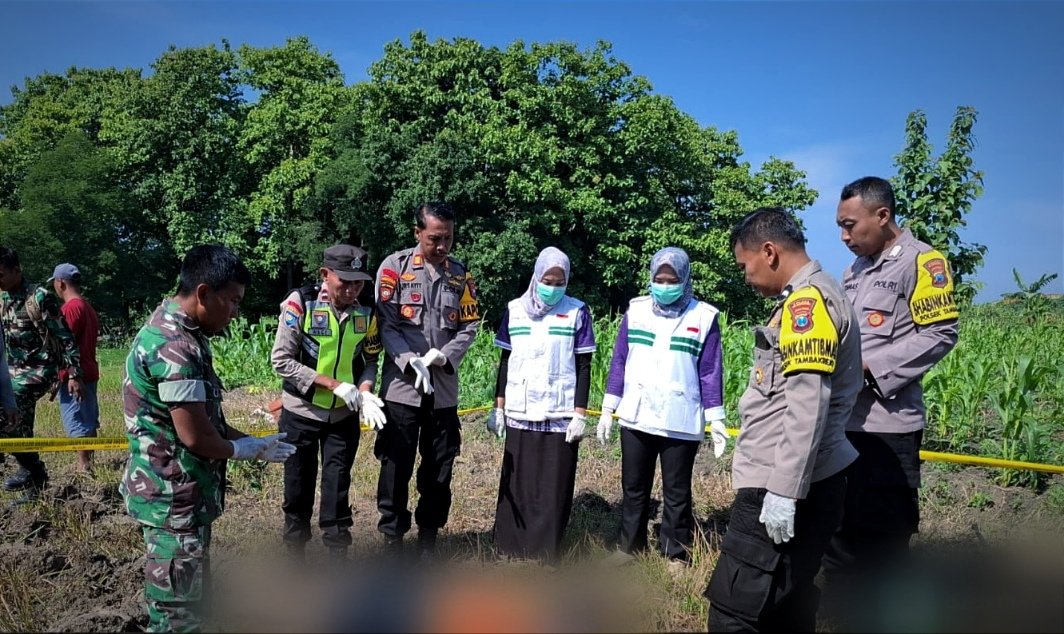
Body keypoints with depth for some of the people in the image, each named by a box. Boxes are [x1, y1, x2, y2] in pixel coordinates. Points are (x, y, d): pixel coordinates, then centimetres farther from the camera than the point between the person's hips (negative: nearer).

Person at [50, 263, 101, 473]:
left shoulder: (71, 308, -15)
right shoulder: (87, 306, 14)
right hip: (88, 372, 9)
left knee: (77, 424, -5)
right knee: (88, 422, 13)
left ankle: (83, 467, -1)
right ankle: (88, 464, 20)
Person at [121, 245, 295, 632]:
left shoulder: (174, 331, 9)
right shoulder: (175, 347, -25)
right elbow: (196, 436, -25)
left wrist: (251, 441, 6)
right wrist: (248, 449, -7)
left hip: (182, 491, 10)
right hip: (174, 496, -10)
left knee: (192, 590, 24)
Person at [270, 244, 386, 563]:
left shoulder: (366, 313, -5)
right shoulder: (300, 303, -17)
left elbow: (370, 360, 4)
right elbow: (282, 360, -18)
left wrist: (365, 392, -17)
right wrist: (335, 384, -23)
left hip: (344, 416, 2)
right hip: (300, 413, -2)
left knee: (338, 488, 8)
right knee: (299, 487, 12)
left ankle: (339, 556, 21)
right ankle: (296, 554, 31)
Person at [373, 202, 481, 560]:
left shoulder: (460, 274, 7)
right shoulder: (395, 267, -3)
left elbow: (470, 326, 6)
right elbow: (385, 324, -7)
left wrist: (441, 356, -11)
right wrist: (412, 362, -18)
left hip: (445, 388, 3)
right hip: (401, 385, -3)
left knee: (440, 467, 11)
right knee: (396, 465, 4)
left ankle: (428, 537, 26)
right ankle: (392, 537, 20)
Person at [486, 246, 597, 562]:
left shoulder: (577, 311, -1)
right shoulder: (515, 309, 5)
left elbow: (583, 366, 0)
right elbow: (505, 360, 10)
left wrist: (581, 414, -5)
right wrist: (498, 407, 7)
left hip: (561, 414, -2)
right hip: (520, 413, 2)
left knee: (554, 486, 1)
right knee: (517, 482, 8)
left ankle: (546, 552, 11)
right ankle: (512, 548, 20)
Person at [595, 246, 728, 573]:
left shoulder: (704, 316, -3)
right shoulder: (636, 310, 3)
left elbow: (711, 372, -1)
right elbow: (619, 361, 7)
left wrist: (716, 420, -4)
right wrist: (608, 410, 6)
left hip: (681, 422, -2)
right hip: (635, 418, 3)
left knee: (676, 493, 9)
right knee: (633, 487, 15)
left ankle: (675, 553, 23)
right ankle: (630, 545, 30)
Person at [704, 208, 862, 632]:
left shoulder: (808, 300, -14)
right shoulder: (811, 298, 18)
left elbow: (807, 407, -23)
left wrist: (783, 491, -22)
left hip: (784, 489, -11)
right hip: (796, 484, 11)